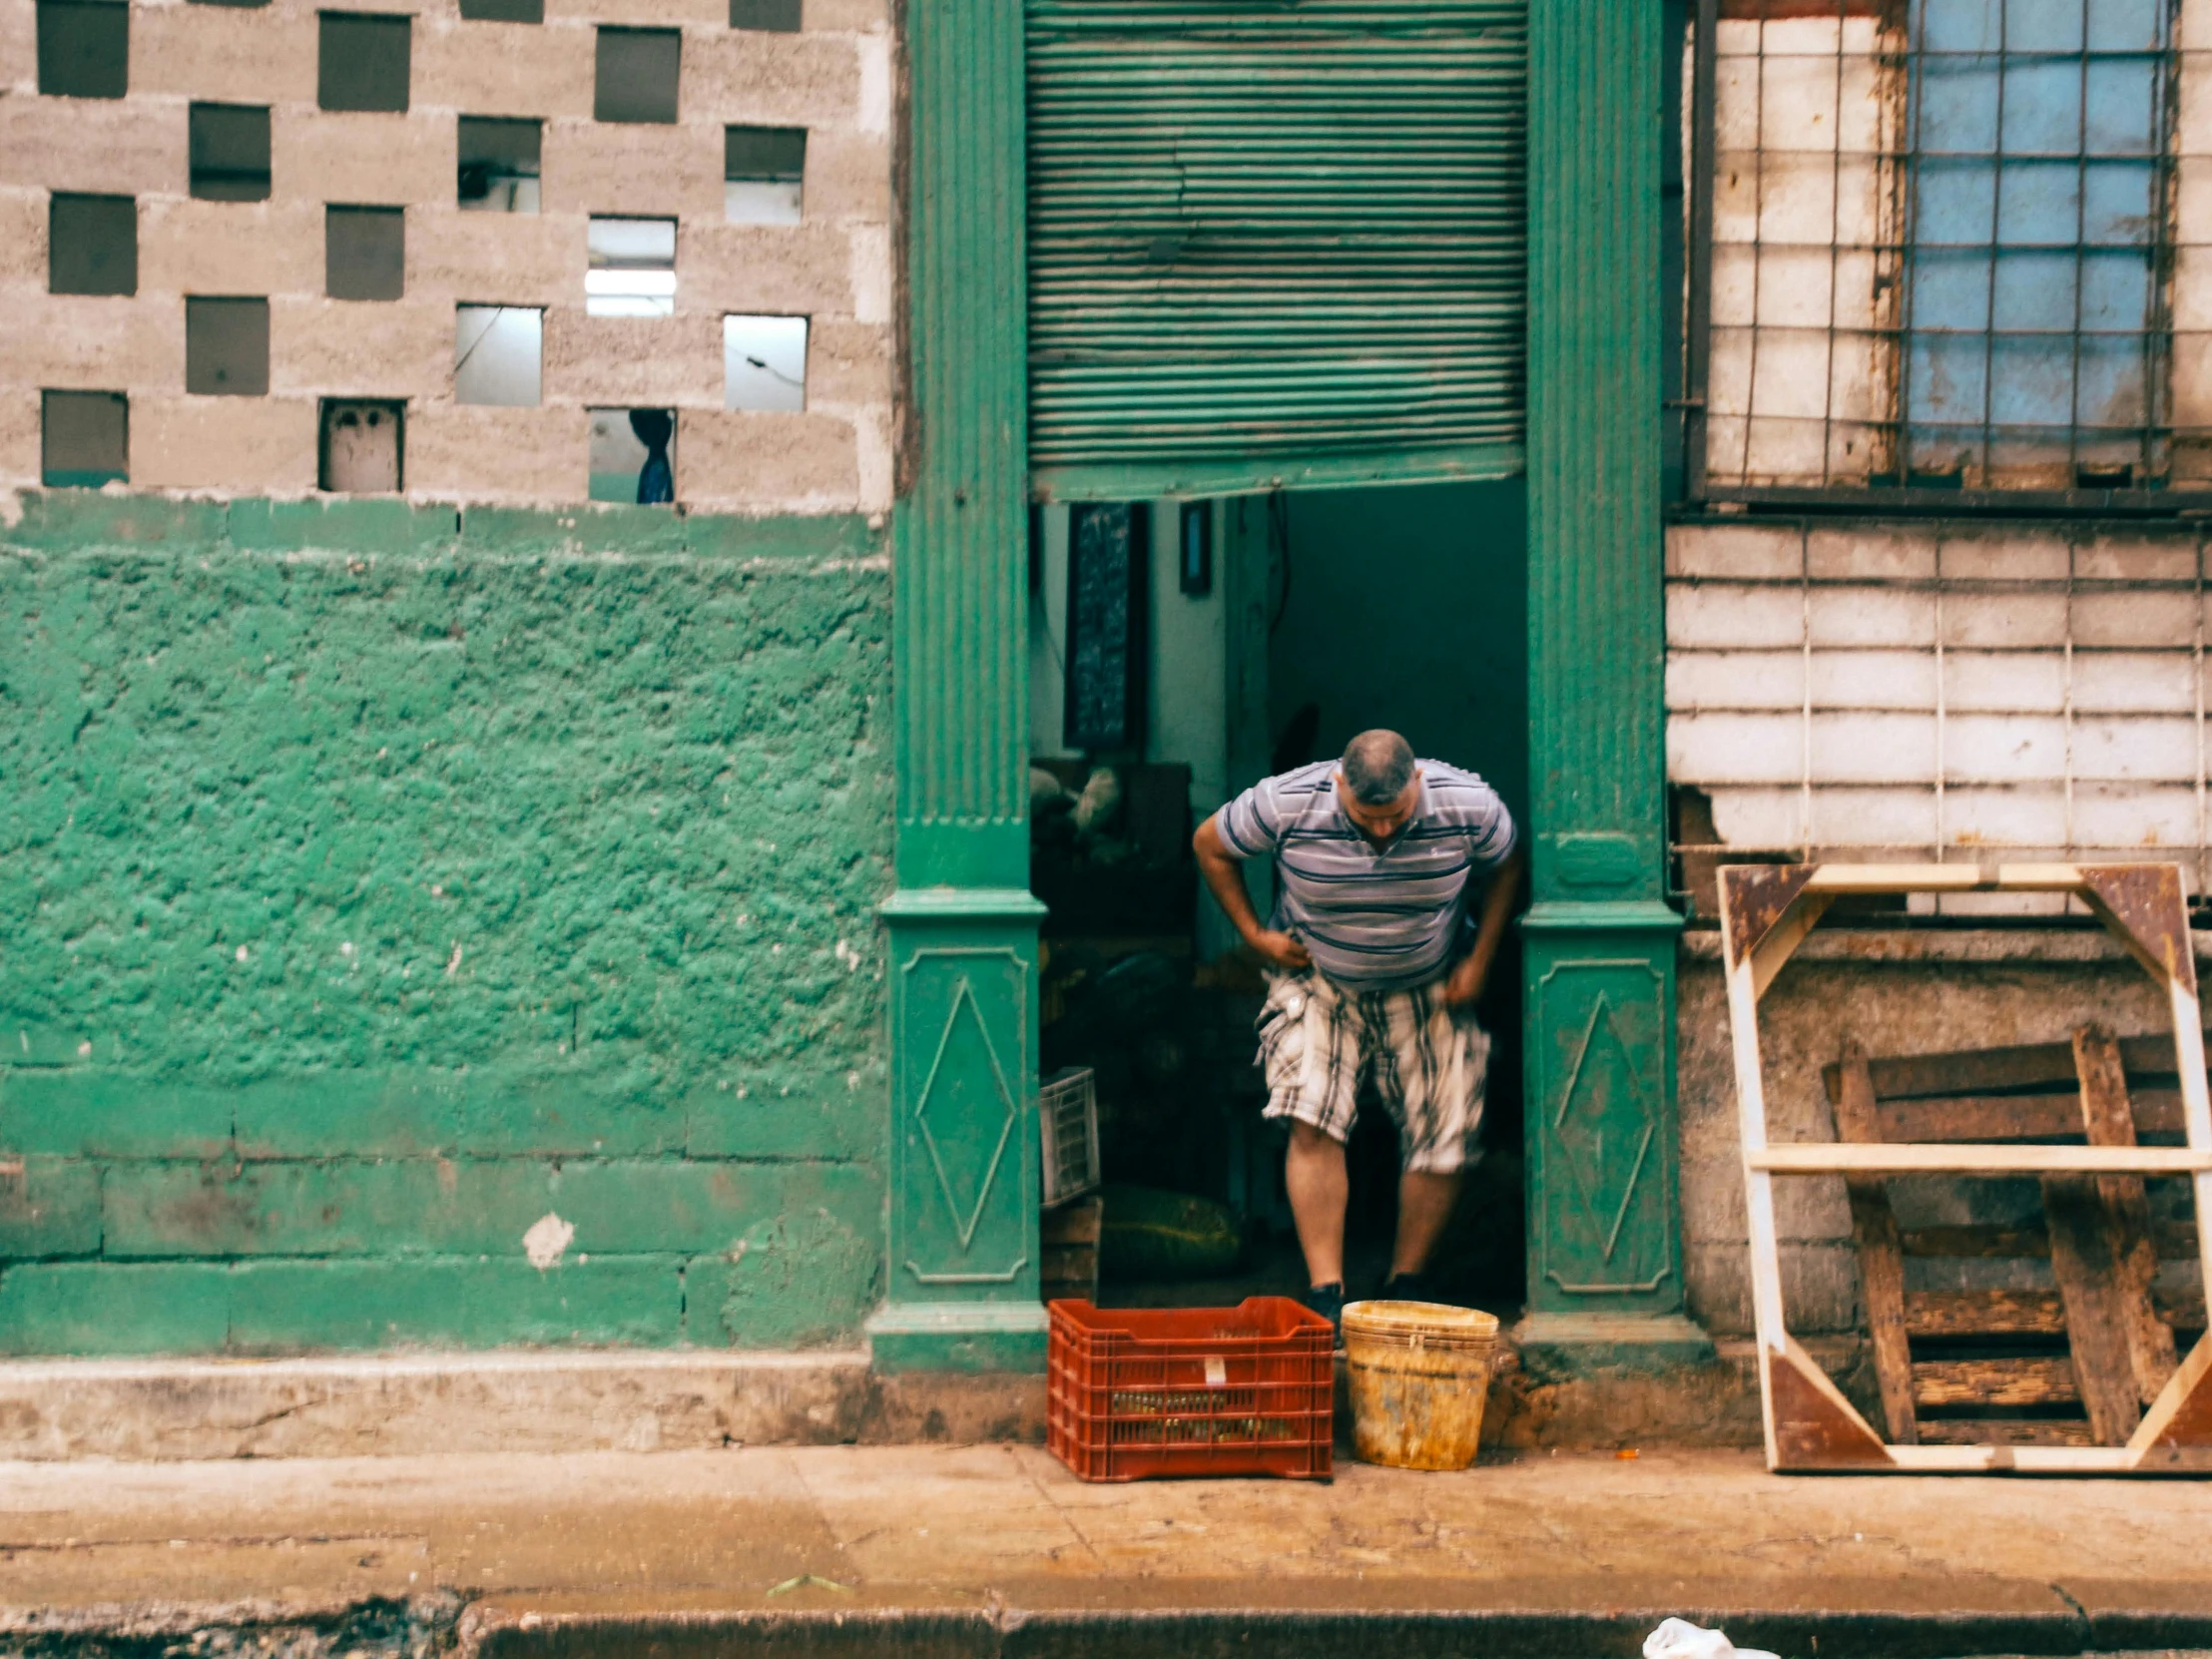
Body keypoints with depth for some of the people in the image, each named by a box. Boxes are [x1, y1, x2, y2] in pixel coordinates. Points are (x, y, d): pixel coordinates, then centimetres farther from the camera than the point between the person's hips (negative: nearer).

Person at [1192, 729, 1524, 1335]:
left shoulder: (1469, 806, -21)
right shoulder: (1287, 803, -24)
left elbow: (1508, 865, 1)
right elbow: (1210, 845, -5)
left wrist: (1480, 961, -4)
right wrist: (1254, 933, -6)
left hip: (1429, 989, 1)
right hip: (1318, 981, -1)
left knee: (1445, 1133, -4)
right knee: (1314, 1124, -18)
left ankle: (1407, 1283, 14)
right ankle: (1325, 1292, -13)